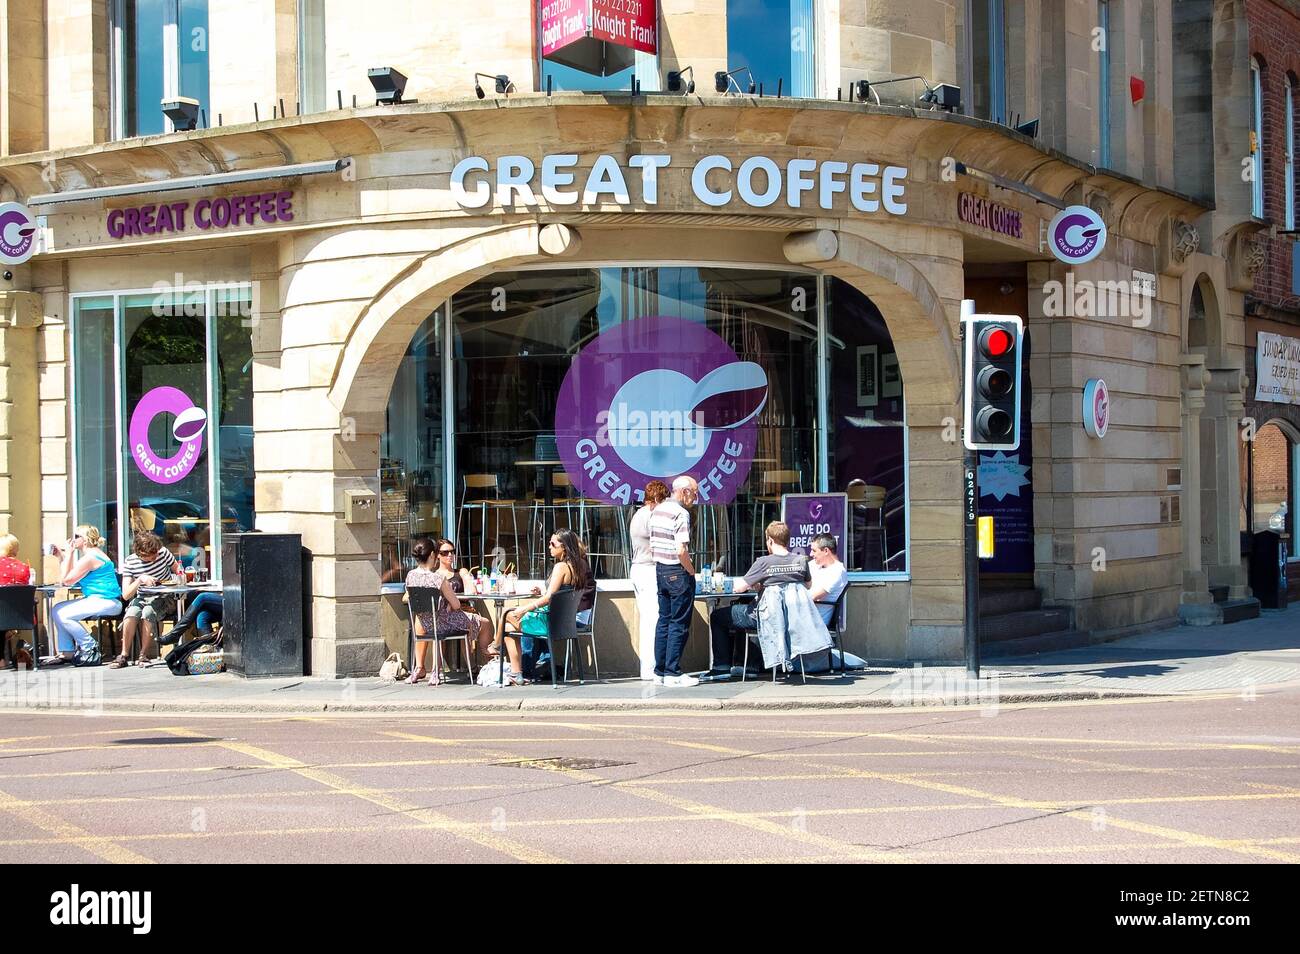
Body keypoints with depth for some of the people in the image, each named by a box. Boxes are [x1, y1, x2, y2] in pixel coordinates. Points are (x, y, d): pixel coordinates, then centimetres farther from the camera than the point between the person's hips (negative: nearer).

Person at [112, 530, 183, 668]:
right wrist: (140, 580, -30)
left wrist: (180, 577, -13)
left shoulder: (163, 552, -8)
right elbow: (125, 595, -14)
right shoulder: (129, 563, -9)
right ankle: (124, 656, -20)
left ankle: (144, 656, -22)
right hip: (141, 598, 1)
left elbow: (177, 571, 10)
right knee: (131, 614, -32)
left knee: (147, 613, -33)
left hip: (162, 598, -1)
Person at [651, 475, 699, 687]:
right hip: (678, 573, -8)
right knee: (679, 624, -3)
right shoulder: (681, 514, -17)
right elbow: (681, 551, -23)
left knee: (664, 620, 13)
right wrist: (692, 571, -10)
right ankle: (673, 673, -2)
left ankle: (660, 671, 15)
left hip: (660, 570, 9)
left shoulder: (656, 511, 11)